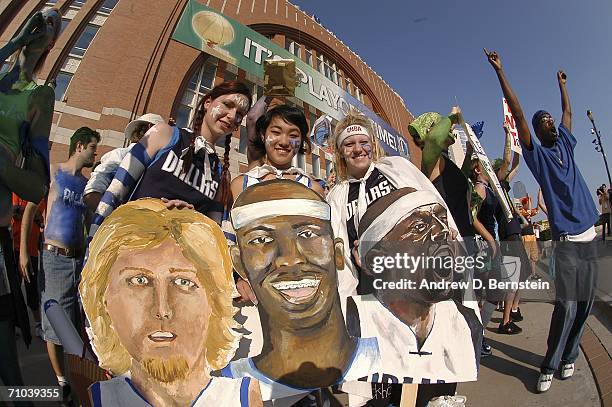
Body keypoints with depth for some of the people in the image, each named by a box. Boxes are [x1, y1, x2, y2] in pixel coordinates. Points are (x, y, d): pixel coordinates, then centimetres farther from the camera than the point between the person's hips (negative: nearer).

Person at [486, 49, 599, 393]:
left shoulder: (566, 145, 15)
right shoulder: (537, 154, -1)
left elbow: (569, 112, 32)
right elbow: (518, 113, -6)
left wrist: (562, 84, 41)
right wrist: (500, 72, -7)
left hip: (590, 238, 6)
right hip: (567, 240, -6)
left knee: (585, 304, 8)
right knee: (567, 305, -10)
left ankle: (568, 358, 21)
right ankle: (550, 367, 3)